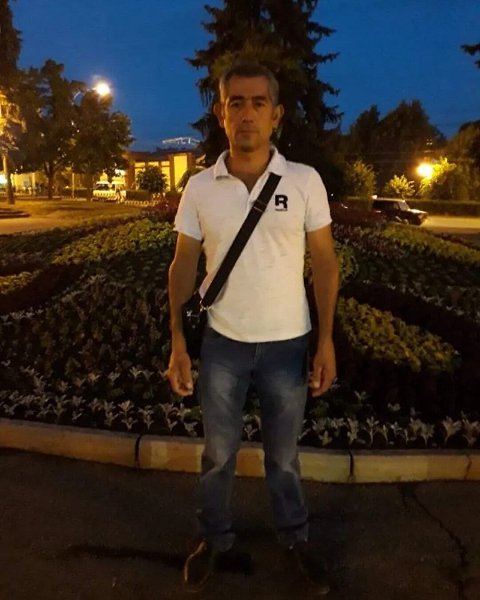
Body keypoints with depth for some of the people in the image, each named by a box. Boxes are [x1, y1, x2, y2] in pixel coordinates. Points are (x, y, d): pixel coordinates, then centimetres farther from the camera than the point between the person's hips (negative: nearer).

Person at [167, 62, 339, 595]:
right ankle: (215, 538, 42)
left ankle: (294, 537, 43)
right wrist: (177, 342, -5)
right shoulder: (199, 187, -4)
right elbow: (183, 266, 1)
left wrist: (326, 340, -6)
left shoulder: (305, 181, -7)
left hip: (287, 343, 0)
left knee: (283, 453, 18)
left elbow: (324, 261, -2)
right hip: (221, 342, 1)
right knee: (218, 451, 18)